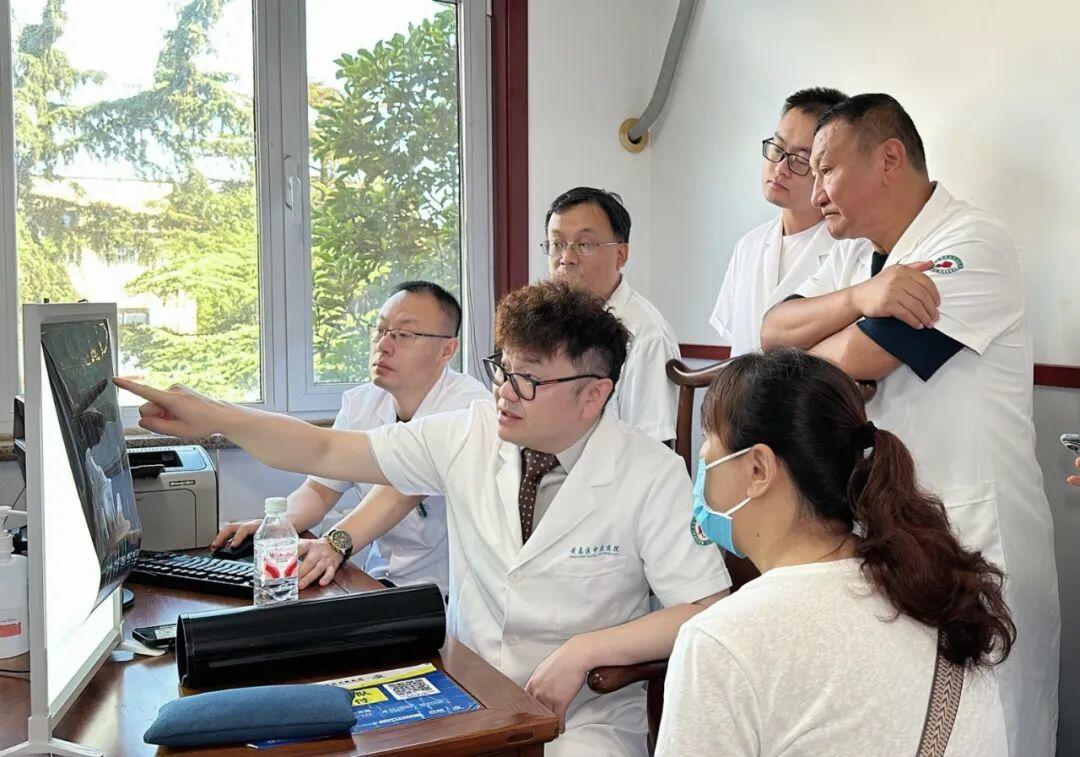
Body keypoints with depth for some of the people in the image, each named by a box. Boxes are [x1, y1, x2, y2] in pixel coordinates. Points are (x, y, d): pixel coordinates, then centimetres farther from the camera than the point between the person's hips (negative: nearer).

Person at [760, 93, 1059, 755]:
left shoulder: (973, 246, -14)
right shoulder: (857, 254, 13)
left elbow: (855, 359, -21)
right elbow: (773, 332, -1)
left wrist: (799, 354, 1)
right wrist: (859, 296, -18)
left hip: (974, 538, -7)